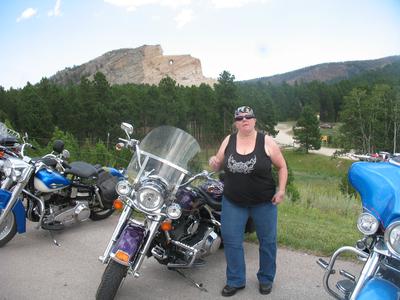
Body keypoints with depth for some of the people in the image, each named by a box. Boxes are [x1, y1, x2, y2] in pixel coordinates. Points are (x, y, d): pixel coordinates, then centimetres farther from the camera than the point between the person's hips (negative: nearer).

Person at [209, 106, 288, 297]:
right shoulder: (228, 141, 0)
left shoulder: (266, 142, -8)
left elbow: (282, 167, 0)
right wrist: (213, 163, -14)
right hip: (233, 202, 2)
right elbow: (218, 166, 9)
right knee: (231, 241, 5)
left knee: (267, 241, 11)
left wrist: (281, 189, -11)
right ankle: (235, 281, 22)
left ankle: (266, 279, 31)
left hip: (264, 202, -2)